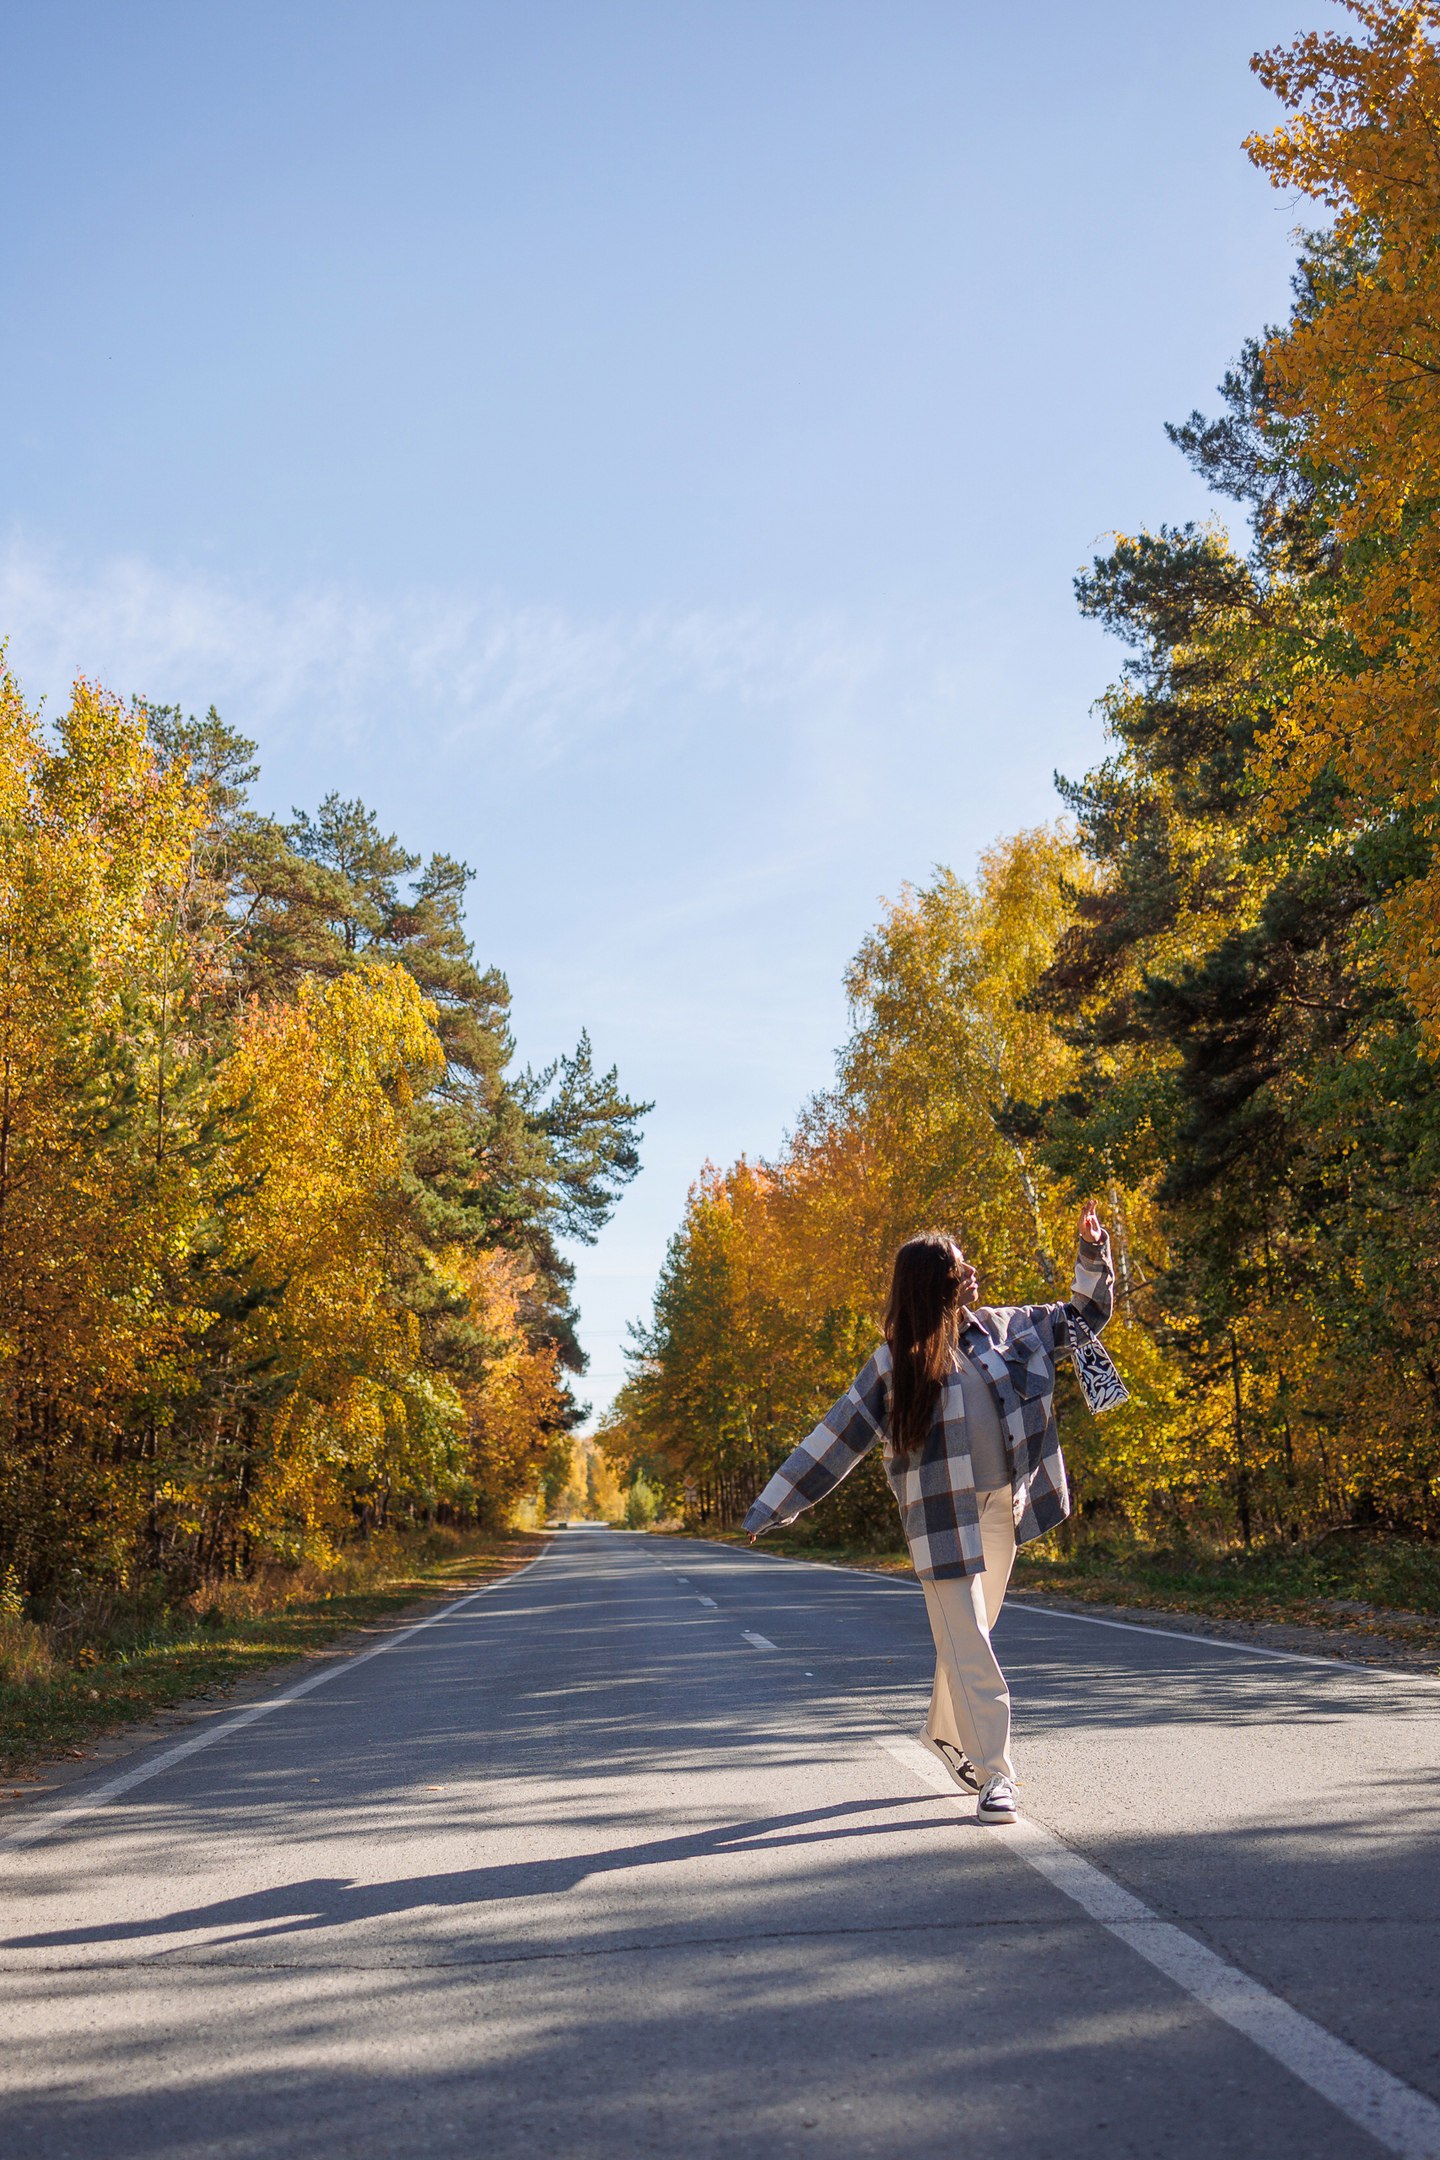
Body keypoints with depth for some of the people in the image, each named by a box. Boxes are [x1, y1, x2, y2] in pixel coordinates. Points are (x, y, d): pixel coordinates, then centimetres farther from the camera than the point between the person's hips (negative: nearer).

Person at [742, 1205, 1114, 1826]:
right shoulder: (895, 1363, -5)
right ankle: (994, 1775, 3)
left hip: (1002, 1512, 5)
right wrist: (774, 1507, -3)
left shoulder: (1006, 1329, 7)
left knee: (969, 1634, 18)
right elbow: (837, 1437, -3)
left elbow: (1085, 1314, 21)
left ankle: (946, 1731, 40)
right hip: (943, 1518, -5)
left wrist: (1093, 1254, 6)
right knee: (968, 1646, -6)